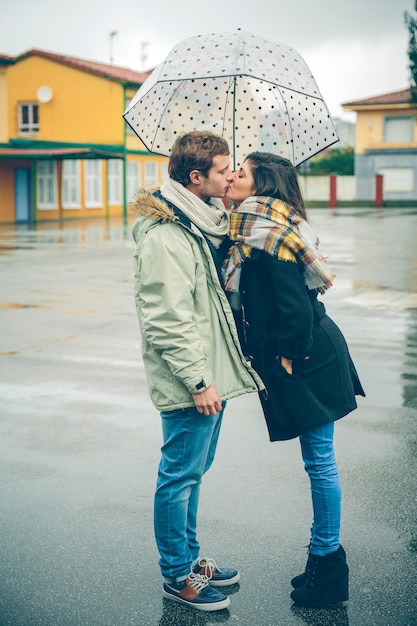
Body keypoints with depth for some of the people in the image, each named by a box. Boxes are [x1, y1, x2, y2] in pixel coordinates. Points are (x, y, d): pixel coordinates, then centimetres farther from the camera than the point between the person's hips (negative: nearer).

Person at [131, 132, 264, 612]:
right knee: (181, 475, 3)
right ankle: (177, 577, 18)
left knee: (192, 472, 20)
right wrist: (198, 382, -21)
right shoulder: (164, 236, -19)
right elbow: (167, 321, -23)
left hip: (211, 374, 10)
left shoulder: (208, 221, 12)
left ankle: (190, 558, 34)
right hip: (188, 384, -9)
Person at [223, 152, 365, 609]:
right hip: (307, 355, 9)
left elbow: (296, 304, -22)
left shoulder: (268, 234, -18)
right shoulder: (251, 231, 10)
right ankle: (325, 552, 28)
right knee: (318, 459, 16)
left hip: (307, 360, -9)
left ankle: (327, 561, 13)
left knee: (319, 460, 1)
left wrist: (288, 357, -14)